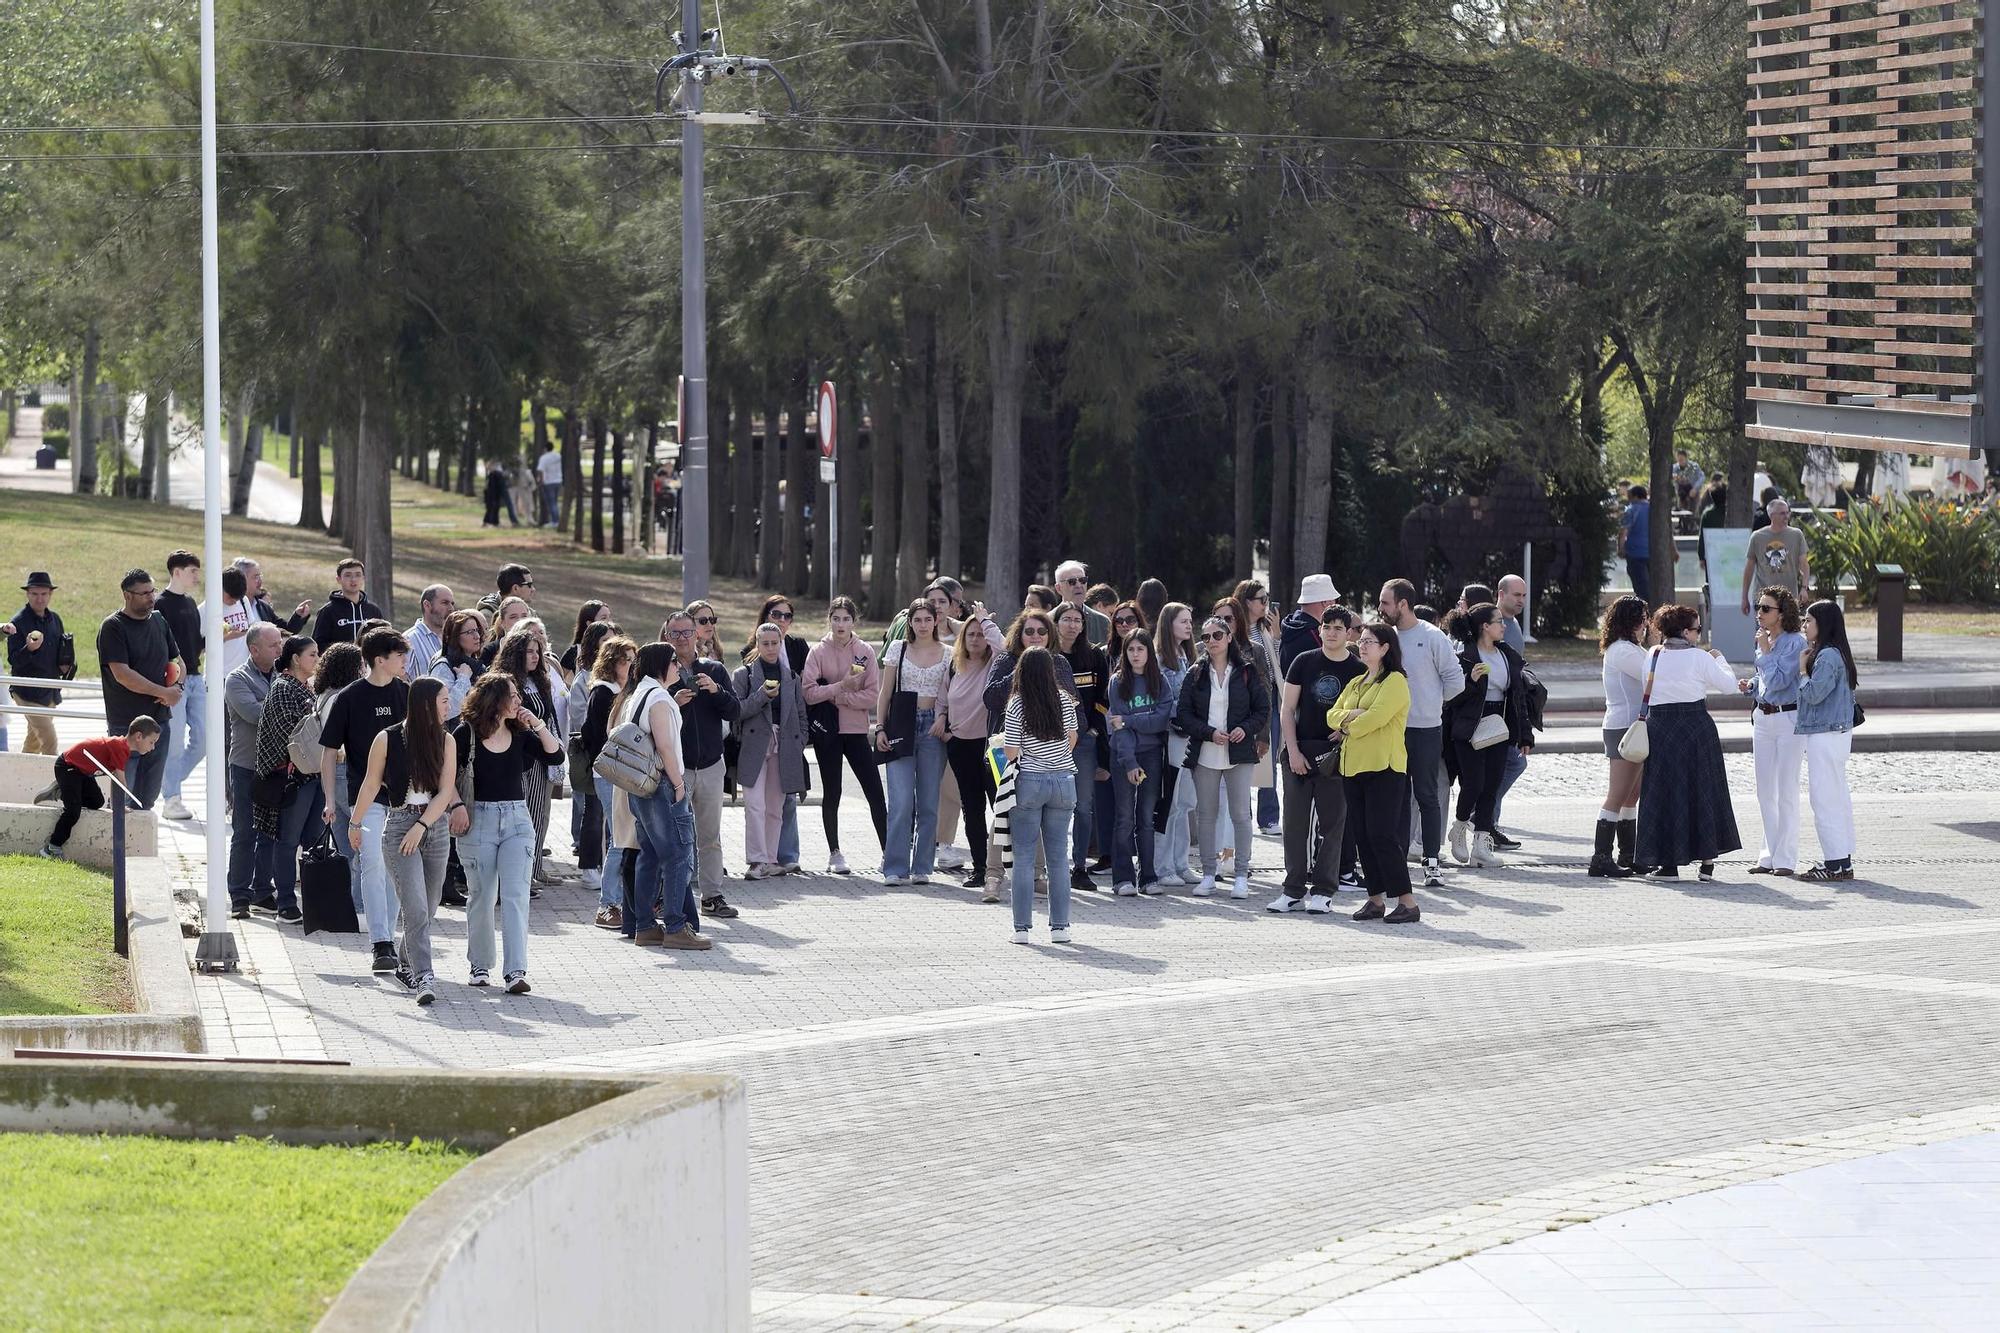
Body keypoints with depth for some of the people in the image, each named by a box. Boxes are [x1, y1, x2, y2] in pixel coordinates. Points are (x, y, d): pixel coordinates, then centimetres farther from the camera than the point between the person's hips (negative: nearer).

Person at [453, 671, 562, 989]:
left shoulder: (520, 734, 7)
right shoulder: (466, 734, -4)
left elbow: (555, 755, 3)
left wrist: (538, 725, -5)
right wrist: (457, 806, -11)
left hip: (517, 820, 2)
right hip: (478, 820, -2)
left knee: (515, 895, -9)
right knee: (481, 897, 5)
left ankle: (515, 971, -16)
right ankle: (480, 966, 20)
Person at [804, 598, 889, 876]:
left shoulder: (865, 652, 2)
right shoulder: (818, 652, -1)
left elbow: (872, 696, -6)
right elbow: (810, 693, -10)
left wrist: (837, 696, -13)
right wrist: (842, 686, -15)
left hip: (856, 730, 1)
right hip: (827, 731, -1)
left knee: (875, 792, -3)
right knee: (831, 792, 6)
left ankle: (889, 853, -1)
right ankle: (834, 854, 14)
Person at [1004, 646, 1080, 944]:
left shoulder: (1017, 705, -10)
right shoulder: (1064, 701, -1)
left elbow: (1010, 752, -8)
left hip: (1029, 782, -3)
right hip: (1063, 780, 3)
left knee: (1024, 856, 3)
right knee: (1058, 856, 8)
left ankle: (1022, 927, 0)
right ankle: (1059, 926, 8)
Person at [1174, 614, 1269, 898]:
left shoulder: (1247, 672, 3)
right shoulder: (1196, 674, 7)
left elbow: (1263, 710, 4)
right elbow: (1183, 714, 2)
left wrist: (1246, 729, -14)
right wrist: (1210, 733, -12)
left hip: (1239, 753, -2)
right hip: (1204, 754, 2)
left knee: (1240, 813, -3)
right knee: (1205, 814, 4)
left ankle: (1241, 875, 1)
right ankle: (1208, 875, 10)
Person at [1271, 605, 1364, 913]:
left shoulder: (1359, 670, 1)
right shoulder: (1304, 662, 4)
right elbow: (1287, 709, 4)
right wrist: (1293, 751, -4)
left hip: (1336, 755, -2)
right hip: (1300, 751, 2)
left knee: (1331, 823, 0)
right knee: (1295, 821, 3)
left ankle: (1323, 890, 6)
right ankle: (1294, 890, 9)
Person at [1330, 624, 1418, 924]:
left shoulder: (1395, 681, -6)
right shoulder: (1356, 683, 19)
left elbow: (1377, 716, -18)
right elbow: (1333, 716, 11)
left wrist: (1347, 729, -4)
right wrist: (1352, 715, -10)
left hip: (1384, 767, -8)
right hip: (1353, 767, 8)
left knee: (1382, 835, -12)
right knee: (1362, 836, 7)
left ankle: (1407, 902, -9)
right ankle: (1375, 900, 13)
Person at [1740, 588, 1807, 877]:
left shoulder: (1795, 643, -13)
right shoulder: (1764, 640, 10)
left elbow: (1778, 681, -22)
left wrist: (1765, 651, -15)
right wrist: (1750, 687, 4)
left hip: (1789, 719, -8)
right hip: (1763, 718, 8)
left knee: (1786, 791, -4)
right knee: (1765, 792, 10)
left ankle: (1786, 859, 1)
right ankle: (1770, 856, 18)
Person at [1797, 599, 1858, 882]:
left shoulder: (1827, 657, -17)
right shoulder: (1837, 654, 15)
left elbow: (1814, 693, -20)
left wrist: (1803, 671, -6)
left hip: (1826, 735, -11)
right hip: (1838, 732, 11)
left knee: (1825, 798, -8)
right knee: (1838, 797, 13)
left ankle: (1836, 863, -8)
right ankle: (1843, 860, 17)